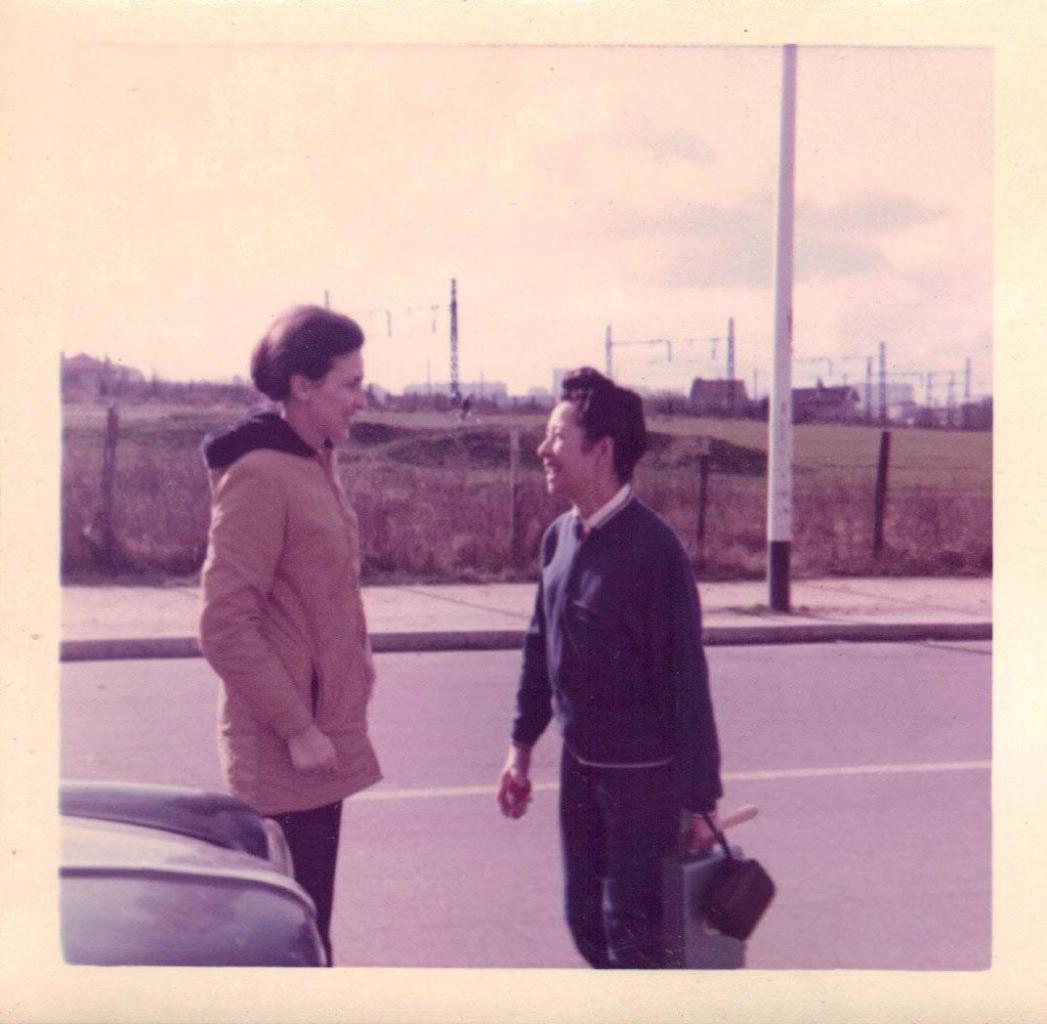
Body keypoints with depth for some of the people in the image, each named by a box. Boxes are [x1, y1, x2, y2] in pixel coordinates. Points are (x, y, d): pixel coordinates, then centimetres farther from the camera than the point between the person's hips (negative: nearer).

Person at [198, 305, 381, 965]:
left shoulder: (315, 465, 12)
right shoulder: (258, 476, -17)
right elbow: (225, 625, -21)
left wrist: (356, 659, 13)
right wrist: (296, 729, -19)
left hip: (320, 730, 9)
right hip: (286, 751, -9)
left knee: (306, 927, 17)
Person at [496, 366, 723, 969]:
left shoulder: (652, 548, -20)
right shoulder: (560, 538, 3)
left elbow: (686, 677, -18)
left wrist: (700, 799, -16)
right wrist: (522, 746, 16)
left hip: (644, 771, -7)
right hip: (581, 762, 8)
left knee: (632, 928, 1)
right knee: (586, 918, 16)